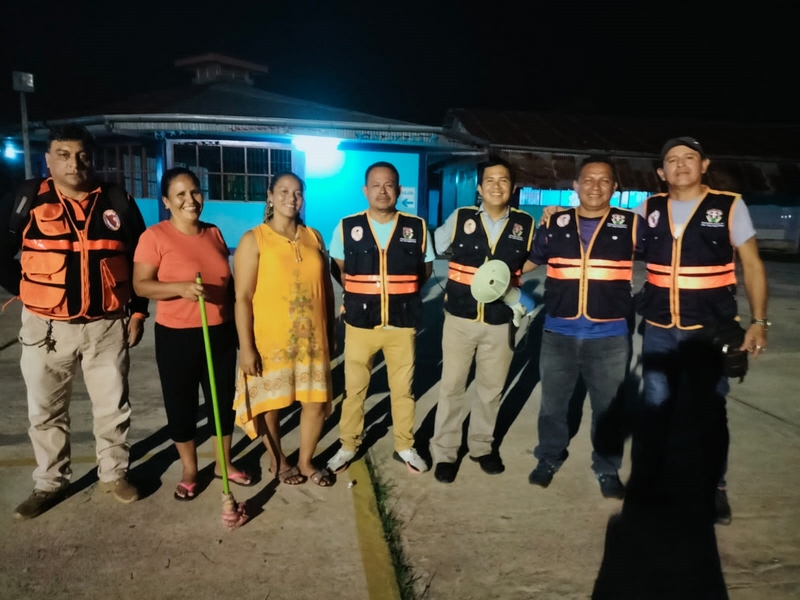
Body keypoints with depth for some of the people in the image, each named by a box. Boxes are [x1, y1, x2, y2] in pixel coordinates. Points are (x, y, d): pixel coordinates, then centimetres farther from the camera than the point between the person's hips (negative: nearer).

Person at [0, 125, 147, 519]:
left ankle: (114, 474, 29)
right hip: (47, 327, 0)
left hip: (107, 325, 0)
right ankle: (50, 484, 29)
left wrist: (138, 311, 3)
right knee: (46, 411, 11)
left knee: (113, 406, 10)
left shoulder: (117, 202, 0)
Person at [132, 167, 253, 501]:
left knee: (224, 399, 14)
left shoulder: (214, 234, 5)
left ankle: (224, 463, 33)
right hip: (176, 336, -4)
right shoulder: (155, 236, -10)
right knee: (181, 404, 9)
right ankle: (189, 470, 30)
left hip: (220, 333, 4)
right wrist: (181, 288, -28)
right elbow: (141, 285, -13)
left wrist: (236, 323, 14)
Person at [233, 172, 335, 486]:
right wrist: (246, 346, -13)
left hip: (312, 338, 4)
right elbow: (242, 297, -10)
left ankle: (306, 460, 32)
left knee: (317, 401, 9)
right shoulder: (253, 240, -7)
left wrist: (330, 332, 12)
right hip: (270, 340, -4)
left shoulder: (314, 237, 7)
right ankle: (277, 460, 36)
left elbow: (327, 287, 12)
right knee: (271, 403, 12)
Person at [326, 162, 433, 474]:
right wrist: (360, 292, 2)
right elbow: (338, 270, 10)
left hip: (402, 323, 1)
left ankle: (405, 446, 31)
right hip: (360, 323, 0)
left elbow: (426, 268, 11)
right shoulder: (347, 227, -4)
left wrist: (404, 291, 1)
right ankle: (348, 446, 29)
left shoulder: (417, 228, -2)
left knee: (403, 389, 13)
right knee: (354, 389, 10)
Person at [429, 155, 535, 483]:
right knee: (451, 386, 6)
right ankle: (444, 452, 21)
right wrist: (464, 277, -3)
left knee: (491, 388, 14)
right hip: (459, 318, -1)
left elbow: (532, 259, 13)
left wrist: (509, 278, -6)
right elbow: (431, 250, 6)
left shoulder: (524, 223, -1)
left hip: (501, 322, 2)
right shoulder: (460, 218, -4)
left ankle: (481, 446, 34)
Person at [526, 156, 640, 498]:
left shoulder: (631, 225, -1)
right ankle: (549, 459, 32)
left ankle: (607, 470, 29)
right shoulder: (554, 225, 4)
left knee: (608, 406, 10)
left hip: (610, 335, -1)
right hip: (558, 332, 2)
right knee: (552, 402, 12)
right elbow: (526, 261, 15)